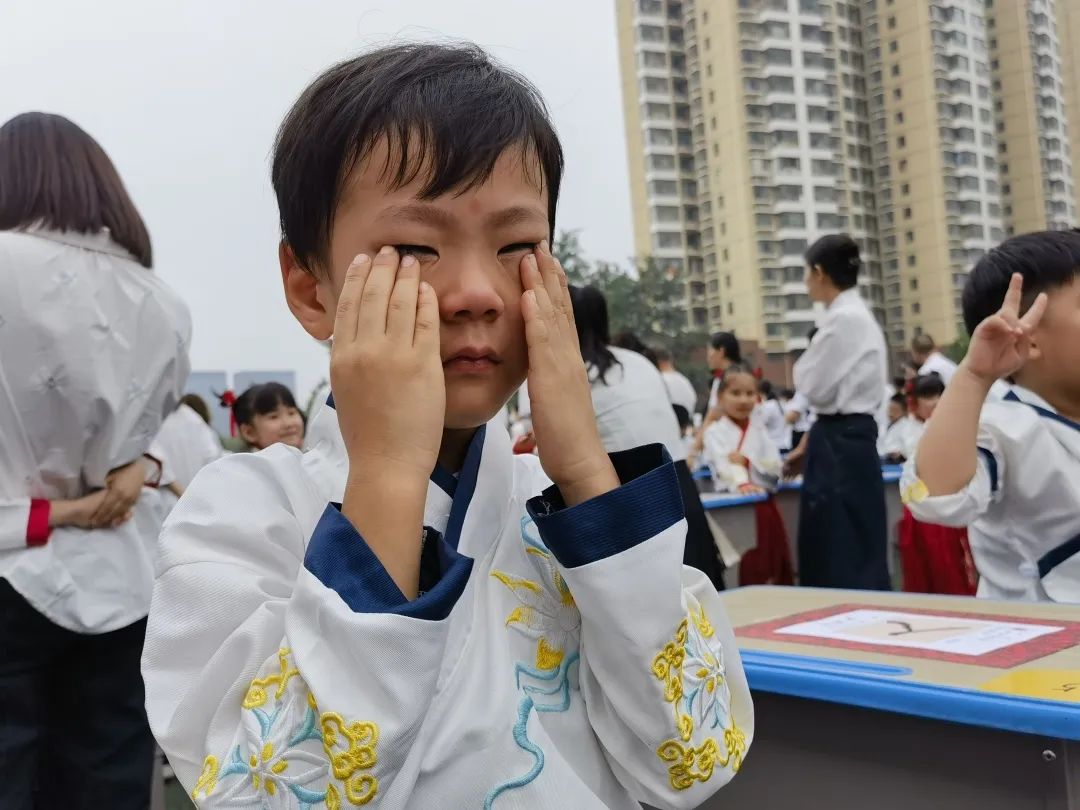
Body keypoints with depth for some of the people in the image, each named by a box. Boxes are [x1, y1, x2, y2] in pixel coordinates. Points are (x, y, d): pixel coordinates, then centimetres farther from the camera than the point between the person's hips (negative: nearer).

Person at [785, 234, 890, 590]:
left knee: (846, 554, -2)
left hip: (841, 444, -10)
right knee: (830, 549, 15)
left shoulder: (844, 318, -17)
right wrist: (806, 445, 19)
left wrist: (803, 362, 6)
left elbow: (816, 389, -16)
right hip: (844, 438, 10)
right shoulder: (851, 314, 14)